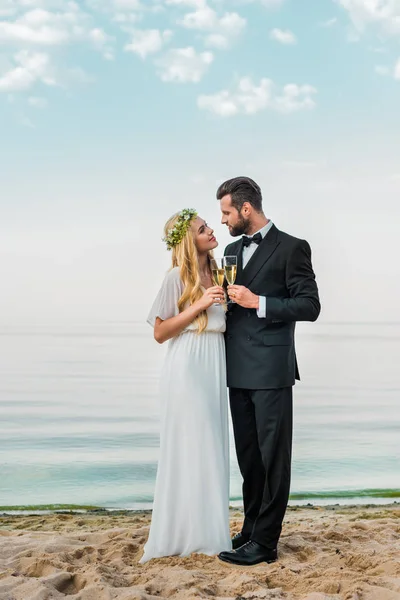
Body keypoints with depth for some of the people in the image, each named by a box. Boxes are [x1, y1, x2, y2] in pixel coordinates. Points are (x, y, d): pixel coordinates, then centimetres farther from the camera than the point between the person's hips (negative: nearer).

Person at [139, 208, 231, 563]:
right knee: (188, 448, -2)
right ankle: (184, 534, 10)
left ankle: (208, 530, 22)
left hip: (215, 367, 7)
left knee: (212, 448, 11)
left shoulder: (214, 274, 11)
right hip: (188, 368, -7)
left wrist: (228, 304, 3)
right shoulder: (177, 277, -9)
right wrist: (199, 305, -17)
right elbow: (160, 332, -9)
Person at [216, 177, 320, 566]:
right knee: (248, 457, 13)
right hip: (238, 371, 7)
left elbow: (309, 306, -11)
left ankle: (265, 542, 8)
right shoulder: (232, 250, 16)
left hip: (270, 370, -7)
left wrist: (259, 302, -16)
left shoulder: (291, 248, -5)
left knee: (273, 457, 0)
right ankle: (251, 529, 25)